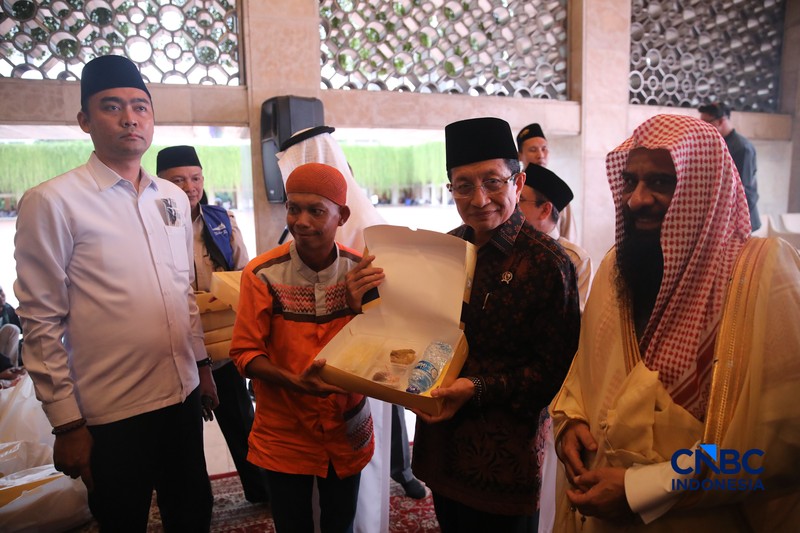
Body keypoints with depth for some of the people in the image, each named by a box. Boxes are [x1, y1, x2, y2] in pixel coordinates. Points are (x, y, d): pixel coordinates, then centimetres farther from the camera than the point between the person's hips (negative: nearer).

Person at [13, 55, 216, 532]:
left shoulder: (174, 198, 6)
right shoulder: (52, 203, -11)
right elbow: (41, 323, -10)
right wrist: (67, 424, -9)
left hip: (183, 394, 5)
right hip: (112, 412, -5)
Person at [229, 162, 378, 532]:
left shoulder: (361, 271, -8)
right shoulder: (263, 274, -15)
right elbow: (245, 353, -10)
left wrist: (359, 307, -23)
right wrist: (295, 382, -28)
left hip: (346, 432, 2)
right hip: (284, 436, -2)